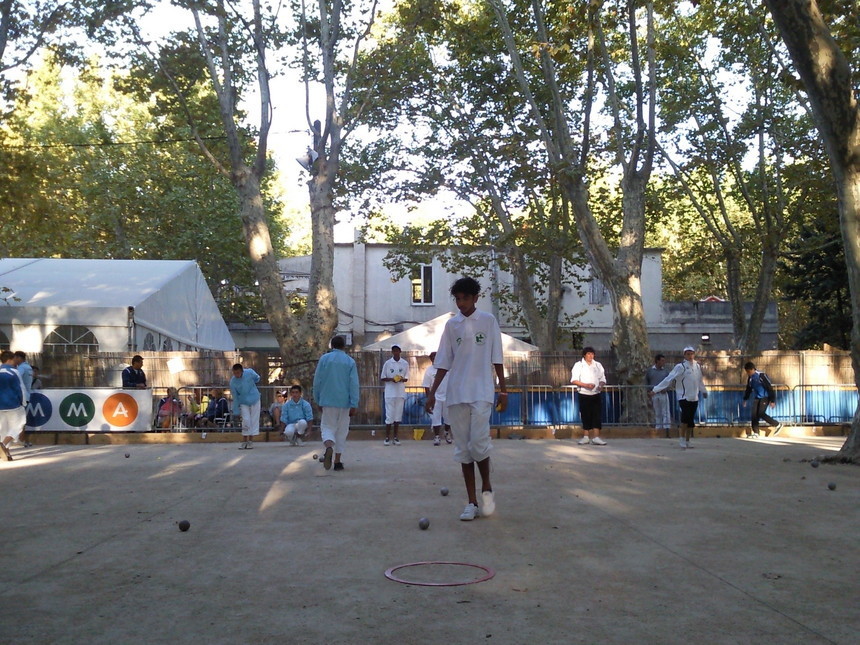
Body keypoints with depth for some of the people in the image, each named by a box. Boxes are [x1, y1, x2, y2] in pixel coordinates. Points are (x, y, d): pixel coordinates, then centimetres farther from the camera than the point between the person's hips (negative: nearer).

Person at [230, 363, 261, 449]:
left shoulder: (249, 372, -17)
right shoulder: (233, 382, -16)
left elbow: (257, 378, 7)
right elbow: (235, 397, -8)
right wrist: (236, 411, -5)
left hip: (254, 400, 1)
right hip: (243, 402, -1)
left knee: (254, 420, 1)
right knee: (246, 420, -9)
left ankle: (250, 441, 9)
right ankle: (244, 441, 3)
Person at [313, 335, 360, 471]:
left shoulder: (324, 358, 1)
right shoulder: (350, 362, 3)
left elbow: (317, 381, 1)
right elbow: (354, 384, -4)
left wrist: (318, 400, 10)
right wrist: (354, 405, -4)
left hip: (328, 400, -1)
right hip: (344, 402, 1)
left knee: (328, 427, 5)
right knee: (341, 431, 10)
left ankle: (329, 448, -26)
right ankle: (338, 461, 10)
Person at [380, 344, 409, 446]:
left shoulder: (405, 363, 5)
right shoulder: (387, 363, 1)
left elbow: (406, 378, 10)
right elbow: (382, 378, 4)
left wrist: (401, 379, -12)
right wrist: (391, 379, -14)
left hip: (400, 393, 2)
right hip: (390, 393, -2)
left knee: (398, 415, 5)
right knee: (389, 415, -4)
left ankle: (395, 437, 13)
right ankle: (387, 437, 3)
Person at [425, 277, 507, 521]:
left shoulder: (488, 321, 4)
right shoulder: (451, 325, 9)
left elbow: (496, 359, 4)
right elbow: (444, 363, 10)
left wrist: (503, 390, 2)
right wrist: (432, 392, 5)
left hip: (481, 393, -3)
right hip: (456, 394, 3)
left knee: (478, 443, -14)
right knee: (463, 448, 3)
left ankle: (487, 488, 12)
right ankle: (471, 502, 10)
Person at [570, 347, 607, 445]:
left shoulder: (598, 365, 10)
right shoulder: (578, 365, 0)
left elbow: (603, 379, 13)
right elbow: (574, 380, -7)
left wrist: (601, 385, -10)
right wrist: (586, 385, -20)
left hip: (596, 394, 2)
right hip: (584, 394, -2)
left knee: (597, 416, -6)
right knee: (585, 416, 3)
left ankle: (596, 437, -8)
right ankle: (585, 437, 13)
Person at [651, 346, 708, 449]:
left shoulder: (697, 366, 8)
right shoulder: (680, 367, -9)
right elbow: (669, 379, -12)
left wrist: (704, 391, 36)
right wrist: (656, 389, -16)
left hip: (694, 398, 5)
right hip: (684, 397, -5)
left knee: (691, 420, 7)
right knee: (686, 417, -18)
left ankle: (687, 441, 18)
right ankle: (681, 439, -4)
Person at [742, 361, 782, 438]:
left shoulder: (761, 376, -18)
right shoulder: (750, 378, 5)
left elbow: (769, 388, -16)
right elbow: (748, 389, 21)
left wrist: (772, 401, -17)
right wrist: (745, 399, 22)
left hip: (765, 397, -7)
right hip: (756, 398, 7)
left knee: (761, 413, -19)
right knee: (754, 415, -4)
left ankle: (777, 425, -2)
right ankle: (755, 433, 0)